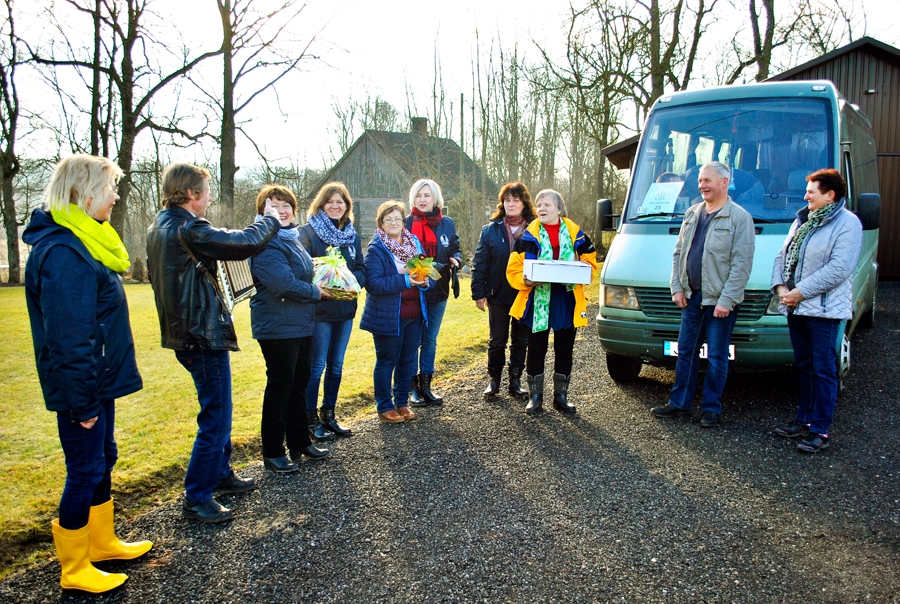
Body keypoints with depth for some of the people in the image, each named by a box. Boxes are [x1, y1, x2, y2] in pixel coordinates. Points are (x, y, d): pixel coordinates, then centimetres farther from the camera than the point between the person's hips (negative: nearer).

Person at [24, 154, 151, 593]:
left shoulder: (83, 242, 11)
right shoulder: (62, 254, -22)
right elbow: (68, 338, -24)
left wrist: (95, 392, 19)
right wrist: (82, 402, -20)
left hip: (98, 380, 10)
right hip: (81, 386, -10)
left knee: (102, 459, 20)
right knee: (85, 470, 3)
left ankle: (102, 542, 37)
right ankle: (74, 571, 20)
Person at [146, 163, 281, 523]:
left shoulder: (159, 228, 10)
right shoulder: (187, 229, -21)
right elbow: (245, 243, -22)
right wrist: (270, 220, -4)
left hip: (185, 333, 10)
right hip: (204, 336, -10)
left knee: (217, 411, 22)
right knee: (215, 419, -1)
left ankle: (221, 474, 36)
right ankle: (196, 499, 8)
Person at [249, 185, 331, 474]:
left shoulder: (292, 238, 14)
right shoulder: (265, 244, -17)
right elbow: (284, 284, -26)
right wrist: (316, 292, -12)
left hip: (301, 324, 9)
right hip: (277, 327, -9)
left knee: (299, 384, 16)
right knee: (279, 387, -1)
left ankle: (300, 442, 29)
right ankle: (272, 453, 12)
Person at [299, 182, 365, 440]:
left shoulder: (352, 235, 10)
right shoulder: (308, 232, -7)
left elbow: (361, 270, 9)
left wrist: (351, 280, -11)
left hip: (345, 309, 6)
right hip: (319, 309, -6)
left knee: (336, 366, 14)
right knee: (316, 366, 1)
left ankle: (329, 416, 26)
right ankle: (311, 419, 14)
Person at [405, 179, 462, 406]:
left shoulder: (447, 223, 5)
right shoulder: (406, 222, -5)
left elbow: (455, 249, 11)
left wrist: (455, 259, -11)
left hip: (438, 291, 4)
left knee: (430, 340, 13)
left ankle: (425, 385, 25)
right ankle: (412, 387, 16)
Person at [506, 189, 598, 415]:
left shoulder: (575, 234, 4)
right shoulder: (529, 236, 0)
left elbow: (590, 262, 9)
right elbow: (513, 269, -2)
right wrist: (526, 280, -22)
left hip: (567, 303, 2)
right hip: (537, 302, -1)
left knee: (564, 351, 10)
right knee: (536, 351, 6)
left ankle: (561, 396, 24)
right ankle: (535, 397, 20)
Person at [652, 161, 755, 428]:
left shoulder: (740, 217, -8)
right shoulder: (692, 214, 11)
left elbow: (742, 264, -13)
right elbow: (678, 253, 15)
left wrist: (726, 300, -18)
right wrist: (677, 287, 5)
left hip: (720, 300, -6)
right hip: (692, 297, 6)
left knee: (716, 357, 3)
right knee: (685, 352, 11)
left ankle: (711, 409, 15)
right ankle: (678, 404, 21)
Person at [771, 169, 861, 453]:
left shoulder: (847, 223, -9)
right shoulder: (802, 220, 15)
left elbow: (839, 269, -18)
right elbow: (782, 255, 13)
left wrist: (800, 292, -18)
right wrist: (780, 286, -4)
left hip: (824, 309, -7)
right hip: (796, 308, 8)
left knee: (823, 370, -1)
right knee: (804, 367, 15)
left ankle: (819, 430, 4)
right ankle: (804, 420, 25)